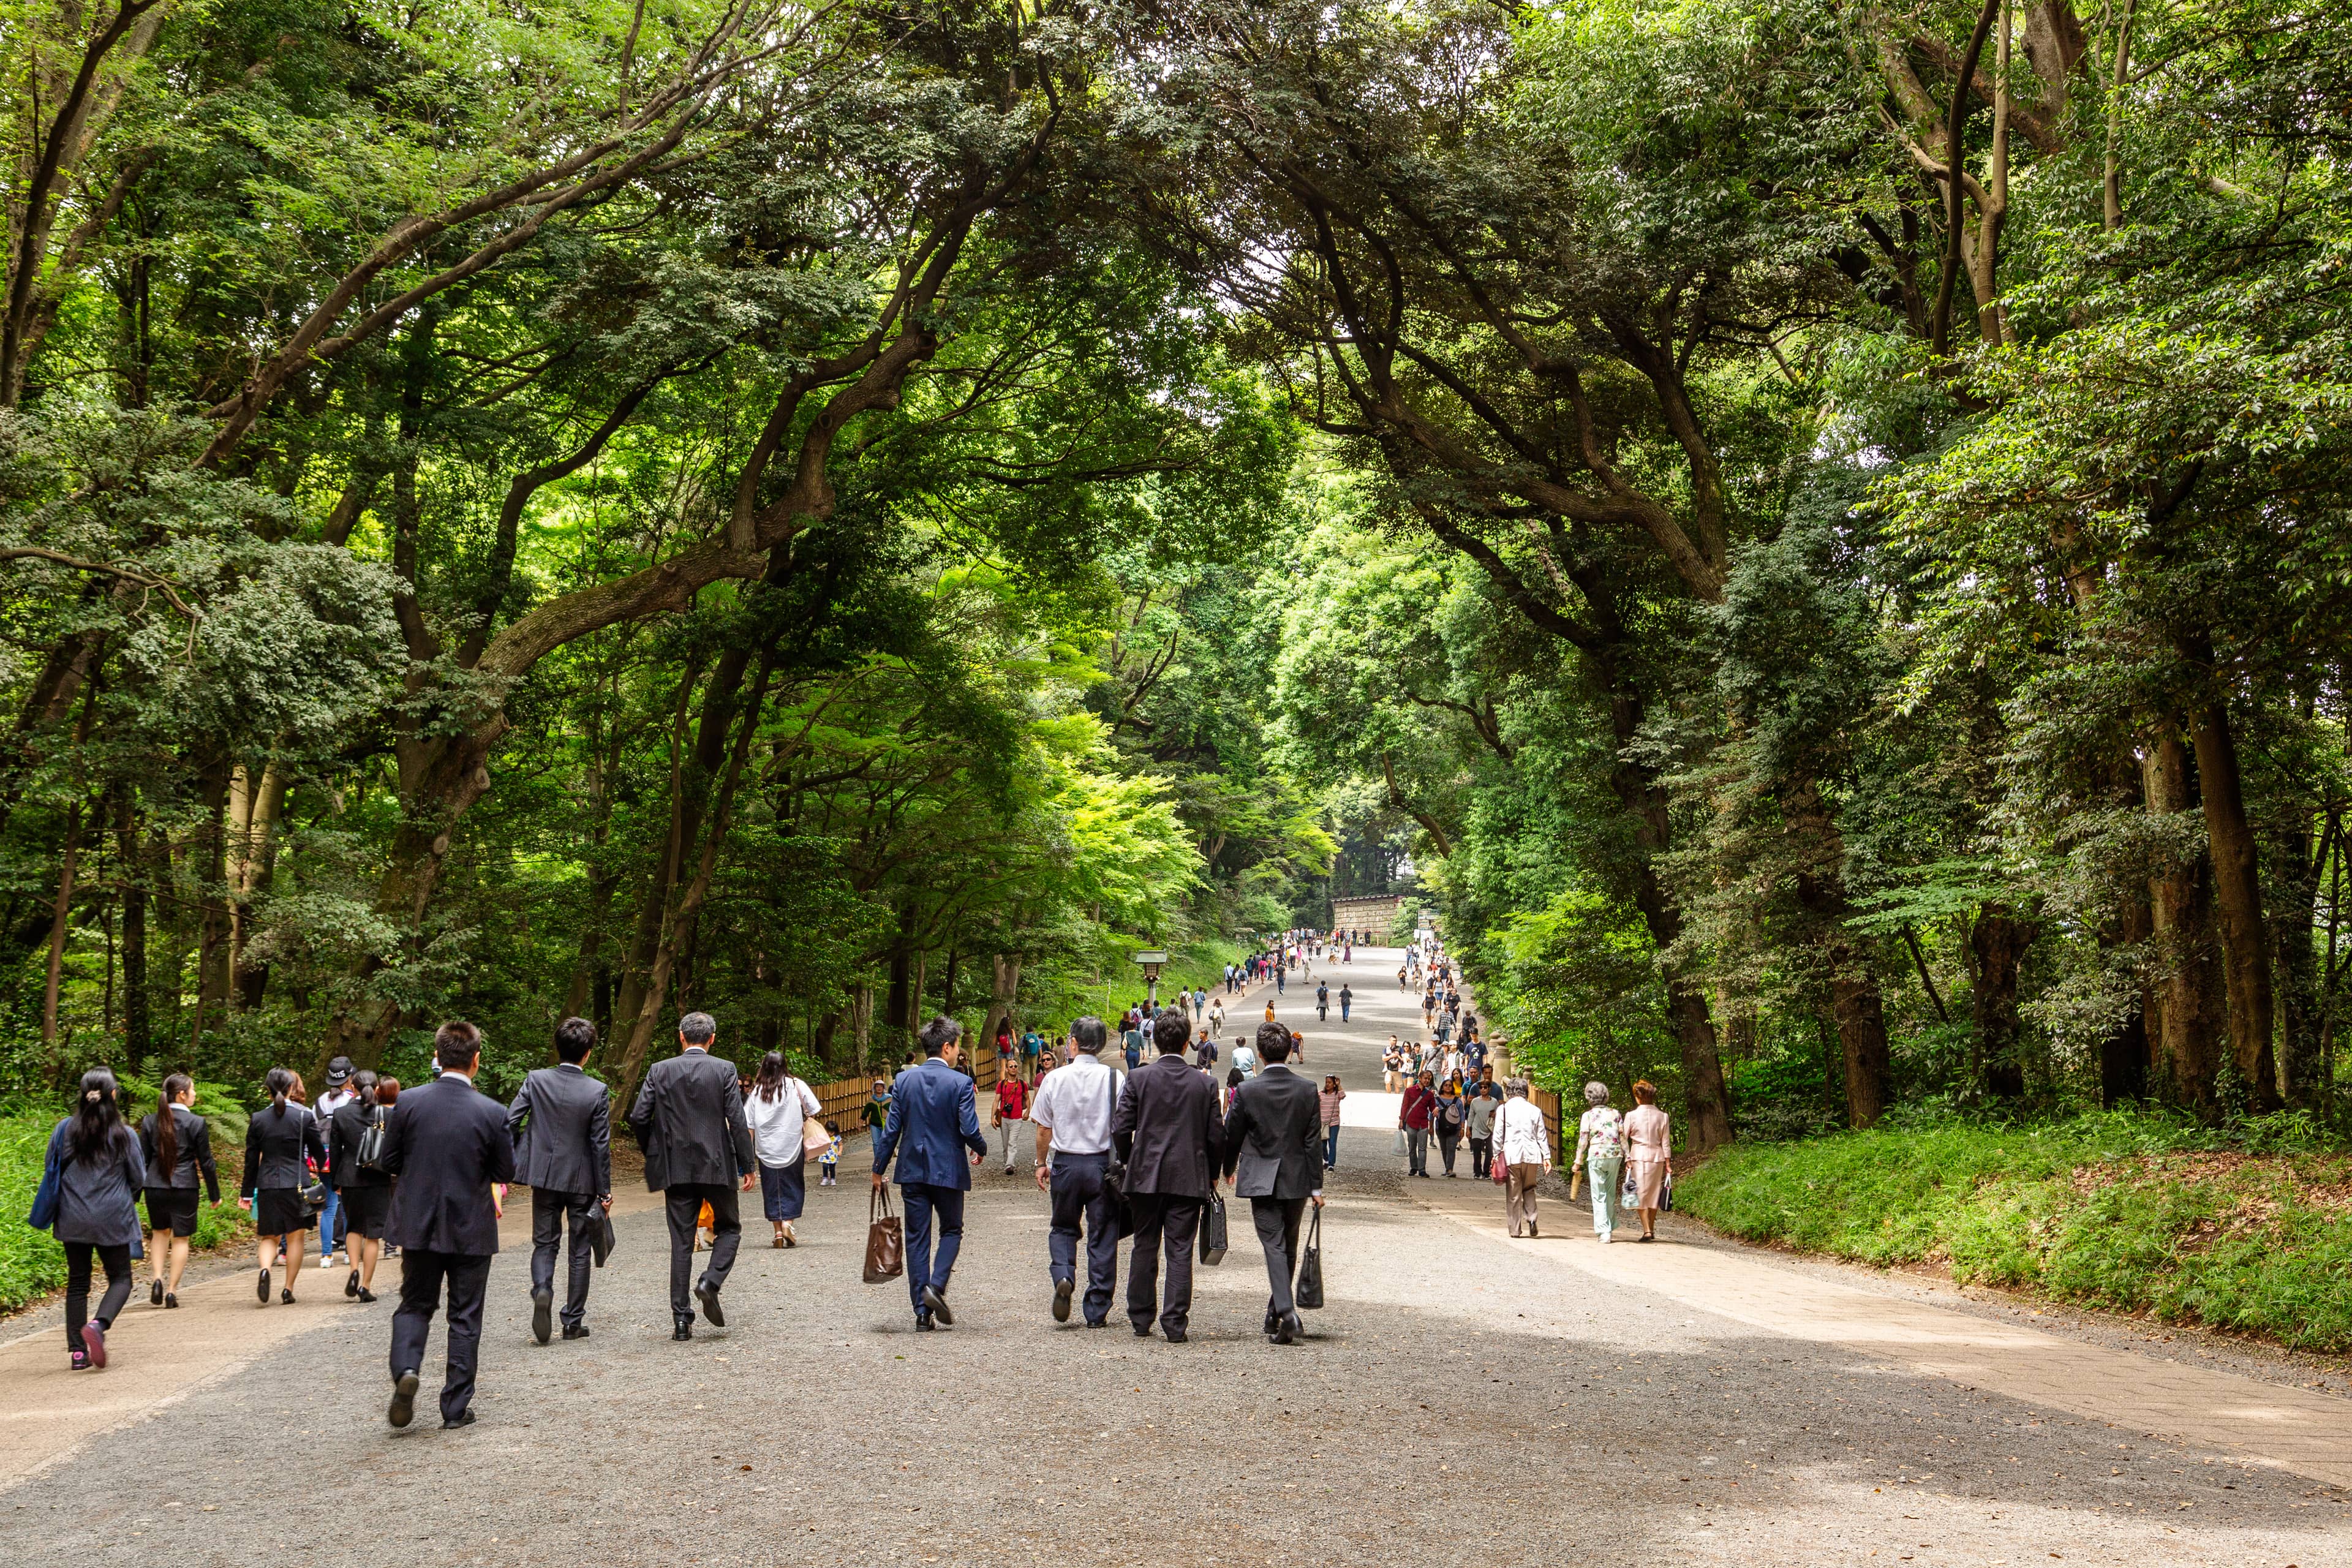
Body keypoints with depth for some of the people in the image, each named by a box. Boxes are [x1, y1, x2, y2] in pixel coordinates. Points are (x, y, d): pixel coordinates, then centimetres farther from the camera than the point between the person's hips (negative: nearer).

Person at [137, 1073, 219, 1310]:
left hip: (155, 1187, 3)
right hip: (185, 1187, -3)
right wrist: (215, 1194, 4)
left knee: (160, 1232, 23)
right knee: (180, 1238, 8)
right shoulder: (196, 1123, -9)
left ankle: (158, 1278, 6)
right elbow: (206, 1163, -5)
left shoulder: (150, 1122, 2)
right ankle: (172, 1291, 6)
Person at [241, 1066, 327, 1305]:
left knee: (270, 1237, 12)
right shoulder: (305, 1116, -5)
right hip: (297, 1184, -2)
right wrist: (321, 1168, 26)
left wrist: (247, 1192, 11)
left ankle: (265, 1270, -16)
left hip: (267, 1185, 2)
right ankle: (288, 1290, 6)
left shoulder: (258, 1119, 1)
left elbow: (251, 1159, 4)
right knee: (295, 1238, 8)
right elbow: (318, 1151, 3)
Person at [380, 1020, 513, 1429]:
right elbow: (506, 1172, -5)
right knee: (465, 1318, 9)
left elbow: (388, 1161, -1)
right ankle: (456, 1407, 13)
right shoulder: (492, 1112, -13)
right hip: (472, 1230, -1)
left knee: (414, 1305, 17)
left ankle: (406, 1369, -10)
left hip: (419, 1226, 1)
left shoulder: (408, 1103, -9)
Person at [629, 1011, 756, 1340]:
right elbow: (737, 1121, -8)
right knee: (729, 1228, 17)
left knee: (681, 1242, 7)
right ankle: (711, 1281, -8)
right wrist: (747, 1165, -2)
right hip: (717, 1165, -2)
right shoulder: (724, 1070, -4)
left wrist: (653, 1153, 15)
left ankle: (681, 1318, 4)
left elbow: (638, 1118, -1)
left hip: (675, 1168, 2)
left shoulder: (660, 1071, 2)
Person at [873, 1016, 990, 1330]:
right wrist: (981, 1149, 9)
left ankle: (922, 1311, 7)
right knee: (951, 1231, 15)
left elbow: (892, 1129, 0)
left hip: (912, 1171, 3)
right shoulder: (961, 1083, -10)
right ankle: (936, 1286, -8)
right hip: (948, 1170, -3)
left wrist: (879, 1169, 9)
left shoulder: (904, 1080, 0)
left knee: (917, 1237, 7)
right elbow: (970, 1131, -14)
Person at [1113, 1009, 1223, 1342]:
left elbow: (1120, 1128, -5)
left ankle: (1141, 1319, 16)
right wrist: (1211, 1175, 16)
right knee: (1180, 1251, 2)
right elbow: (1217, 1136, 2)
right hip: (1189, 1179, 0)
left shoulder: (1138, 1079, -3)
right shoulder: (1205, 1084, 0)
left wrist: (1128, 1164, 12)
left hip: (1146, 1177, 0)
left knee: (1145, 1249, 11)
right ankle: (1175, 1323, -1)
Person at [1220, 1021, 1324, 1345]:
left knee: (1274, 1246, -4)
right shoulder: (1307, 1090, -3)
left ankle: (1287, 1312, -21)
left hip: (1261, 1181, -2)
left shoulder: (1247, 1091, -8)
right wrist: (1316, 1187, 3)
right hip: (1297, 1181, 2)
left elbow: (1231, 1136, 1)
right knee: (1289, 1248, 15)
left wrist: (1228, 1170, 20)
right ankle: (1276, 1315, 25)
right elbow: (1313, 1141, -2)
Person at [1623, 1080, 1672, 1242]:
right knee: (1654, 1193, 14)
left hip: (1638, 1156, -3)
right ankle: (1652, 1231, 20)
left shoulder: (1631, 1116, -6)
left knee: (1641, 1194, 1)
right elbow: (1666, 1143, 3)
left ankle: (1647, 1230, -10)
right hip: (1657, 1157, 3)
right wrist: (1667, 1163, 8)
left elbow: (1623, 1139, -5)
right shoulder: (1662, 1116, 1)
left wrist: (1627, 1160, 1)